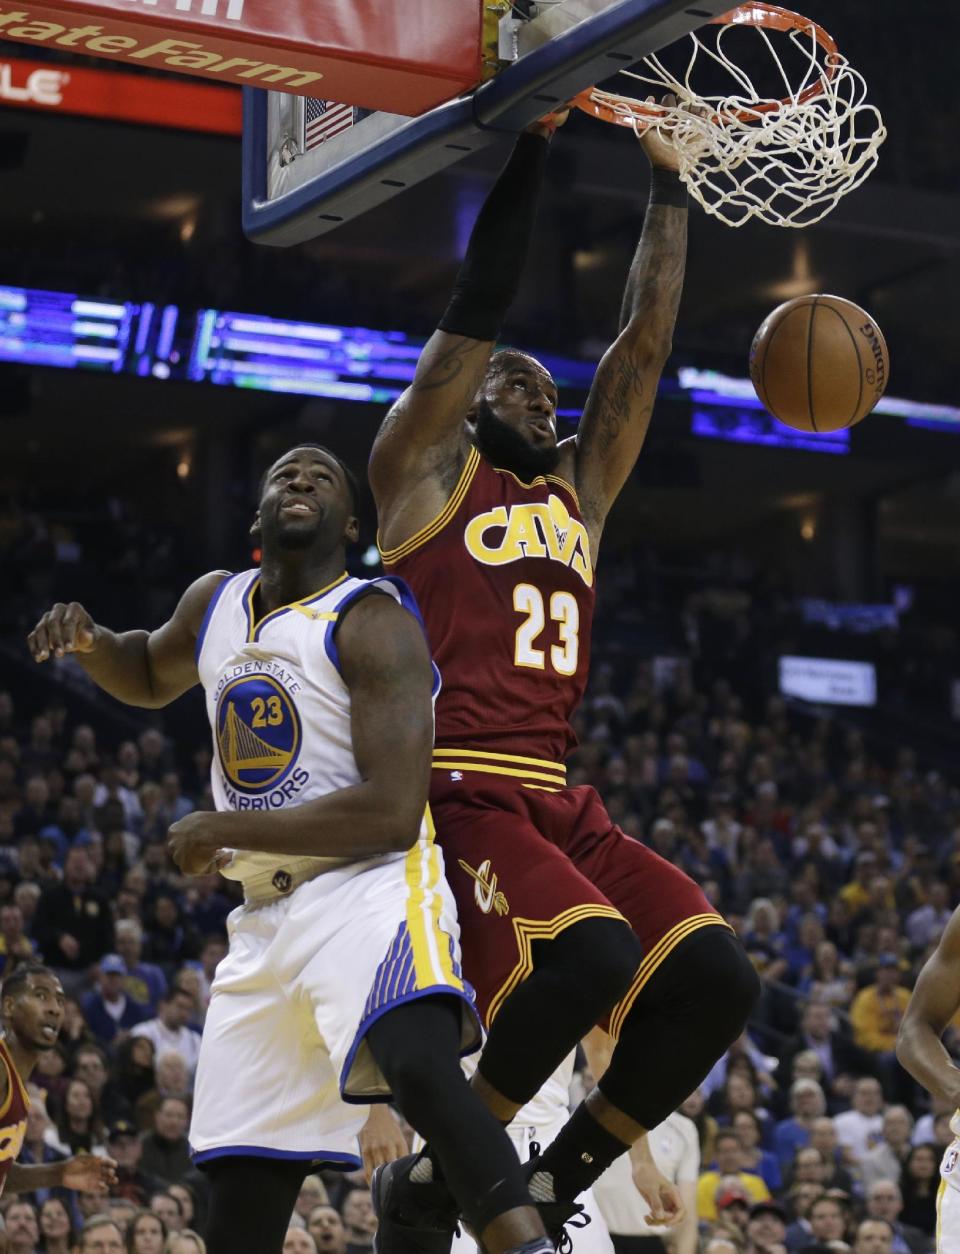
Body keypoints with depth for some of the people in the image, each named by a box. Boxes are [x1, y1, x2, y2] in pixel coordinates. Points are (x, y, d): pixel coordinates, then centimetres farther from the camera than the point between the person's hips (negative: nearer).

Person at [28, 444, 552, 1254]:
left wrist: (222, 830, -14)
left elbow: (393, 810, -20)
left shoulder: (374, 623, -10)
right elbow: (150, 677, 36)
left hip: (371, 891, -7)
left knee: (421, 1066, -39)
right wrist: (88, 642, 11)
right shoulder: (216, 604, 13)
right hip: (266, 918, 7)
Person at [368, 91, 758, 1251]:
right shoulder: (423, 469, 9)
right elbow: (480, 302, 1)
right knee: (592, 958, -30)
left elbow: (645, 344, 21)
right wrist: (528, 143, 1)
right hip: (452, 792, -7)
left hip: (556, 799, 7)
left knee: (715, 979, -12)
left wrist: (668, 182, 19)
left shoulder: (577, 494, 24)